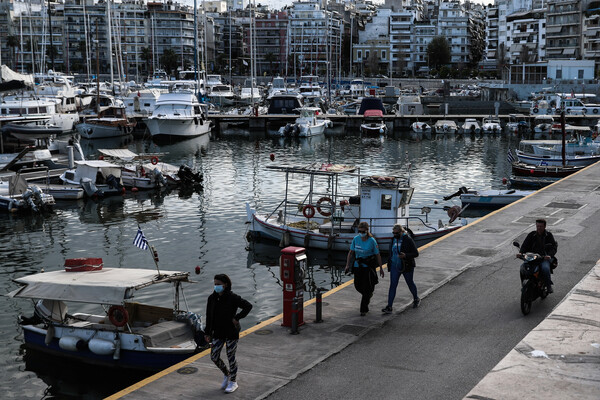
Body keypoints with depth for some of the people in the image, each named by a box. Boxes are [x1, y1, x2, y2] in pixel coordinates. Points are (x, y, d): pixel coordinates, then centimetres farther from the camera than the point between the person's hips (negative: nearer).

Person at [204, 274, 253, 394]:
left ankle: (233, 382, 22)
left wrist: (237, 318, -17)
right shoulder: (212, 298, 0)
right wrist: (207, 333, 5)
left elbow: (248, 306, -16)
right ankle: (226, 374, 30)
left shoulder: (233, 298, -15)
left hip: (231, 333, -5)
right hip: (218, 333, 5)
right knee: (214, 357, 3)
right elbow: (209, 316, 6)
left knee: (231, 357, 4)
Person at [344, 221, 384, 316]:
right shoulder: (356, 239, -3)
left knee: (366, 287, -6)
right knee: (358, 285, 8)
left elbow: (377, 255, -3)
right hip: (357, 265, 4)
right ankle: (369, 294, 42)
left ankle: (364, 309, 4)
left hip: (368, 266, -4)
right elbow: (351, 252, 4)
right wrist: (347, 265, -2)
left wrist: (381, 268, 1)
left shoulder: (372, 241, -12)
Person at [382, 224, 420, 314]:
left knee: (410, 283, 15)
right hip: (395, 267, 4)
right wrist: (389, 264, 19)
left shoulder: (408, 240, -14)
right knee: (392, 286, -4)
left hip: (406, 267, -4)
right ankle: (389, 307, -6)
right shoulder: (393, 240, 4)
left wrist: (405, 256, -29)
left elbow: (416, 253, -14)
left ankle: (416, 299, 42)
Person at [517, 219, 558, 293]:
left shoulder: (548, 235, 5)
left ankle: (549, 285, -14)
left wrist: (550, 255, -21)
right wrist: (521, 252, -13)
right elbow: (525, 245, 8)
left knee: (545, 268, -34)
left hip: (545, 257, -2)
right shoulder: (531, 235, 11)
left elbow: (554, 247, -1)